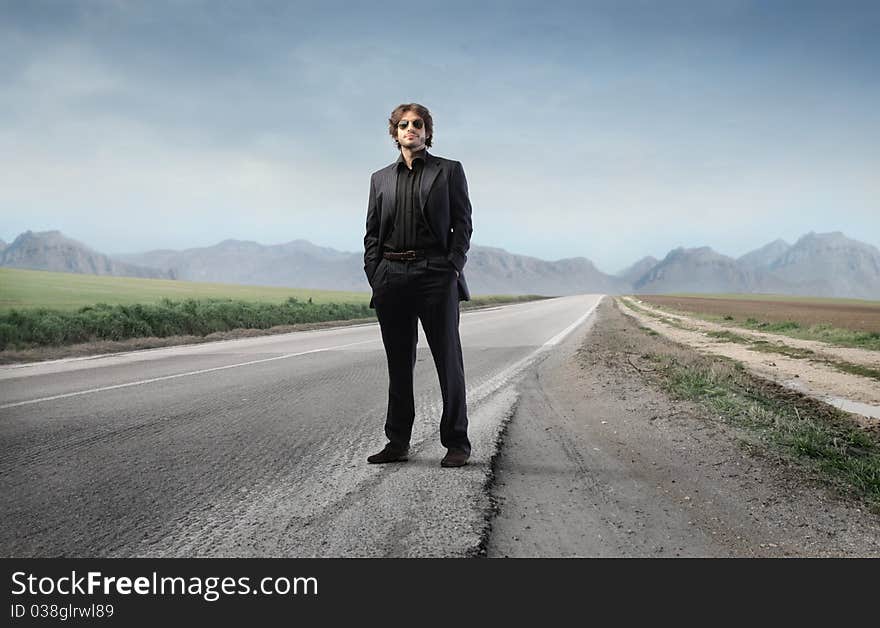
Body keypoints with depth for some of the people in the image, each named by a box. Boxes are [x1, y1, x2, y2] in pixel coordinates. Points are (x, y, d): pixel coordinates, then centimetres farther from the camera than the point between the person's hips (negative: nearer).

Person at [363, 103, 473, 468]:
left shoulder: (449, 171, 10)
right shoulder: (380, 178, 18)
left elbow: (463, 223, 3)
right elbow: (372, 232, 15)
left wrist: (453, 267, -9)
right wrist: (373, 275, 2)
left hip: (436, 275, -3)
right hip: (391, 277, 3)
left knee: (448, 361, -1)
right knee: (398, 364, 8)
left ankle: (456, 444, 7)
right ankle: (397, 443, 16)